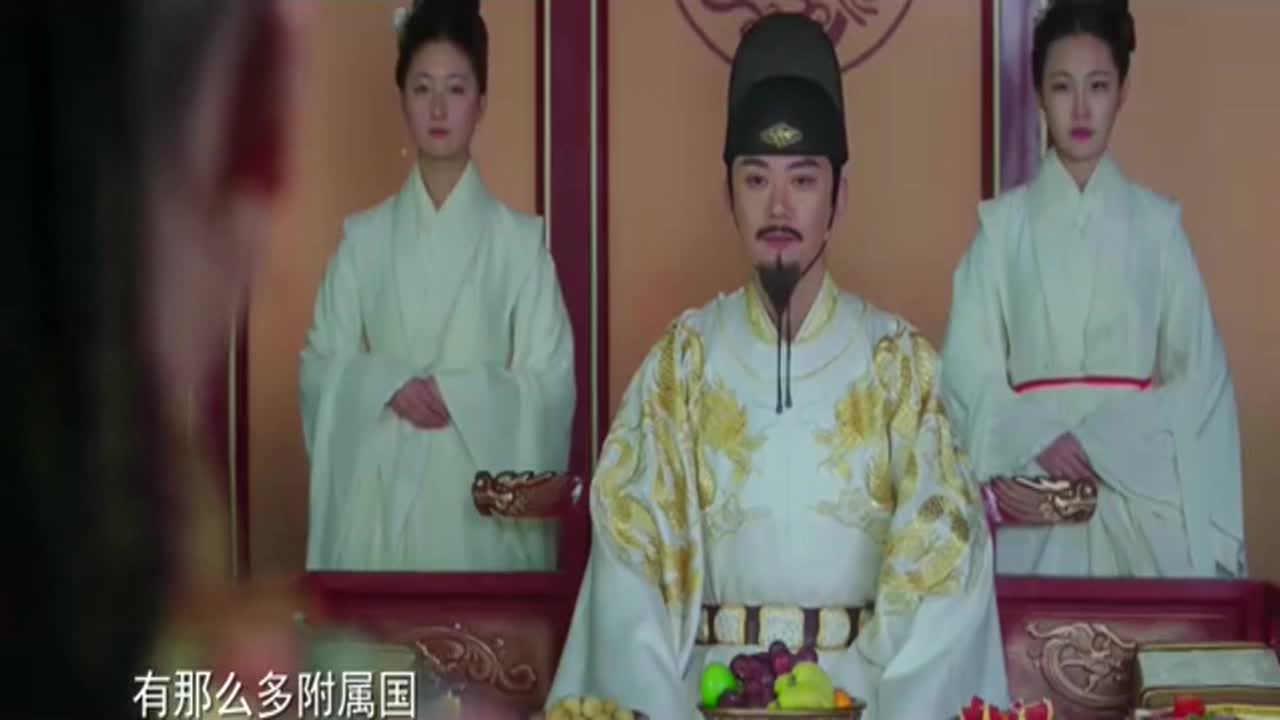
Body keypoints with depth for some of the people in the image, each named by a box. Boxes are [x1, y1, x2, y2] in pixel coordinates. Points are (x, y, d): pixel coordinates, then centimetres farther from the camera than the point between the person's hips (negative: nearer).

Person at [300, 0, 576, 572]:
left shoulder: (519, 240, 1)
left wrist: (454, 393, -15)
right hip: (382, 500, 1)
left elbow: (550, 381, -1)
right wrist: (388, 384, -12)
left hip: (480, 502, -1)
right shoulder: (364, 237, 7)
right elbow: (321, 365, 6)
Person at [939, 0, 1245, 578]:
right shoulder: (1003, 223, 5)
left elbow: (1198, 373, 2)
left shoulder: (1157, 223, 5)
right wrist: (1037, 442, -13)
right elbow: (969, 369, 2)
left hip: (1140, 495, 0)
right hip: (1032, 501, 0)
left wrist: (1101, 443, -9)